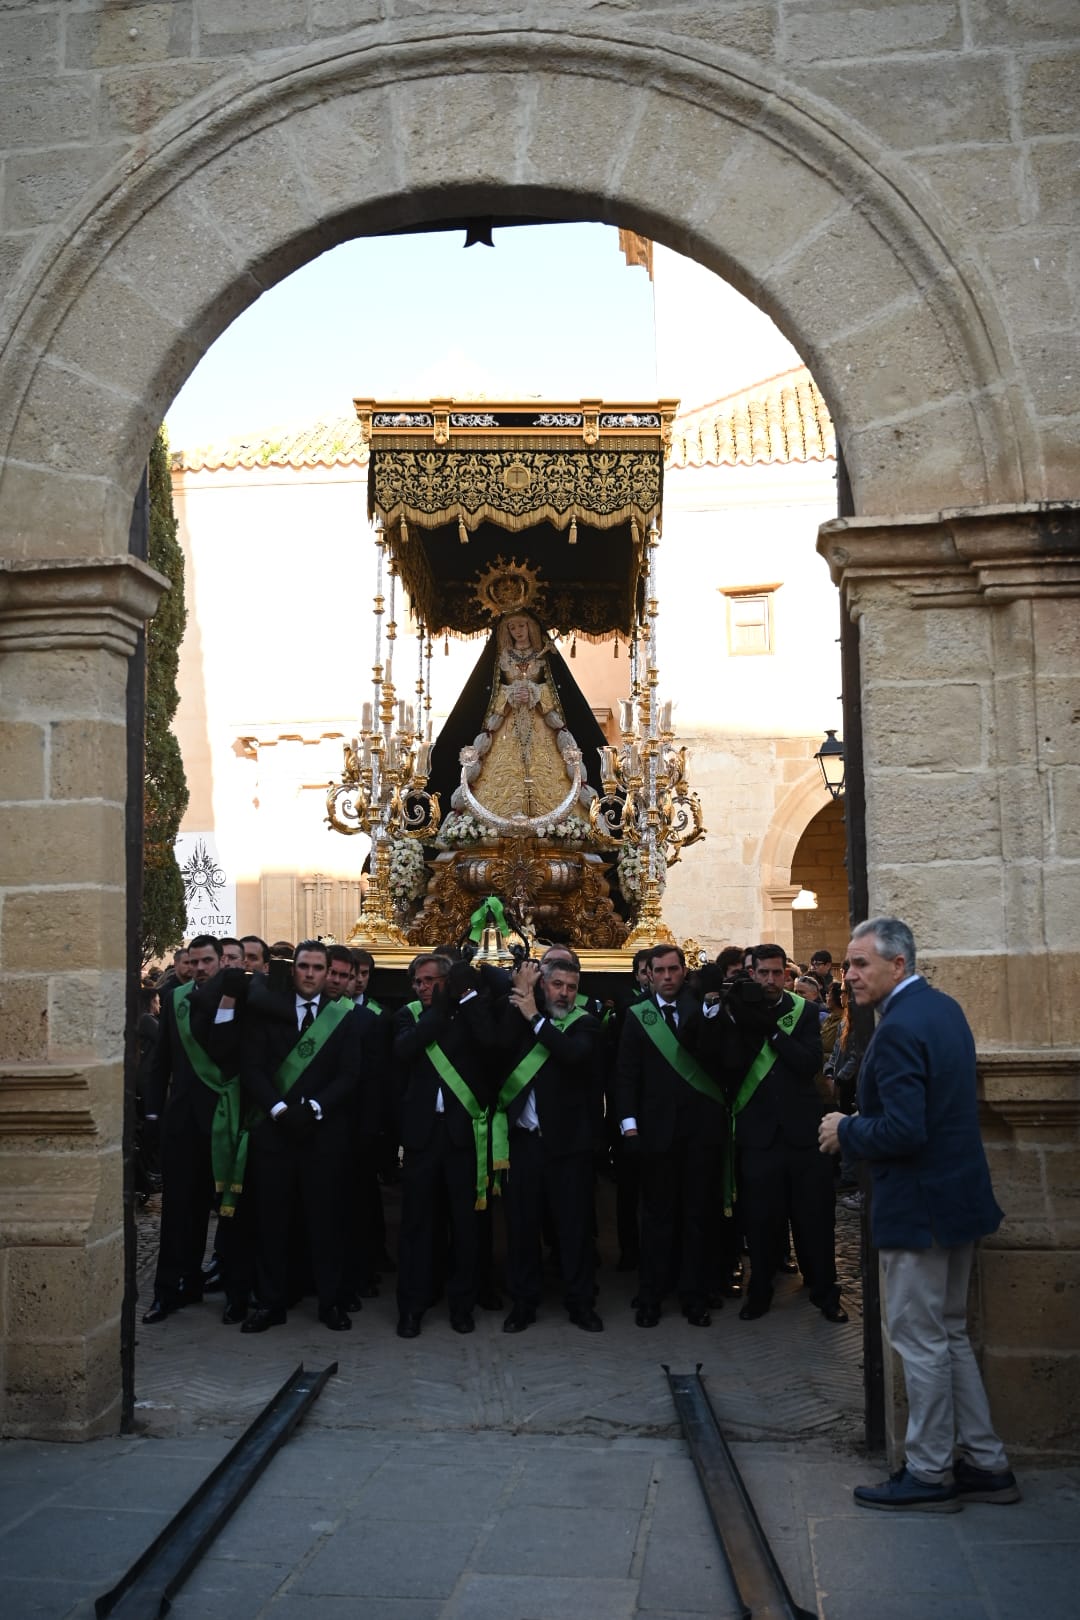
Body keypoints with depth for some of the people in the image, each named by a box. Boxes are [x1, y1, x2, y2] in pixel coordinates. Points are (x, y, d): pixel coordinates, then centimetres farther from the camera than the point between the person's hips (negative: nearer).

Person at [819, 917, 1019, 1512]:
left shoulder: (898, 1029, -23)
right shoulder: (944, 1007, 7)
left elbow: (903, 1132, -28)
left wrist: (846, 1131, -12)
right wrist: (857, 1121, 11)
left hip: (918, 1206, -10)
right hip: (960, 1194, 10)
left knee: (919, 1340, 3)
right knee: (950, 1334, 19)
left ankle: (930, 1474, 15)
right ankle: (985, 1463, 27)